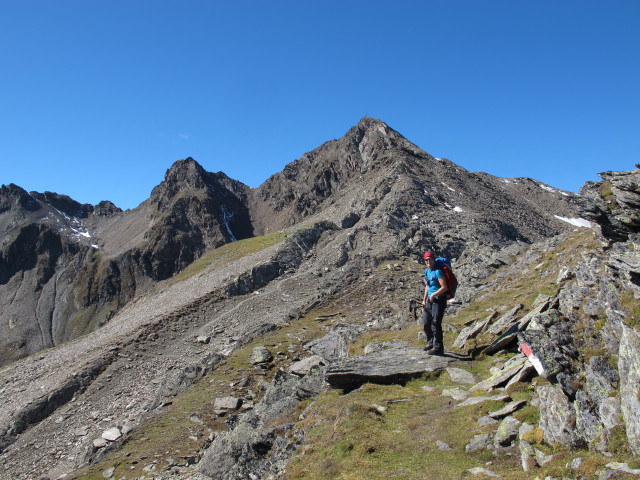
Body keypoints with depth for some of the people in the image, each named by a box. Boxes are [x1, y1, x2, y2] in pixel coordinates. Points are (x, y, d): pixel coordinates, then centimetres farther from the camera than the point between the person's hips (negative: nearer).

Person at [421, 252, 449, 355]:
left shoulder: (438, 271, -15)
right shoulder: (426, 271, 11)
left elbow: (444, 287, -20)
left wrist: (433, 295, -21)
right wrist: (424, 300, 18)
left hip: (439, 300, -9)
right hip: (430, 300, 9)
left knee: (435, 323, -10)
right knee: (426, 322, 13)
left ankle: (438, 348, -2)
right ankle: (431, 343, 31)